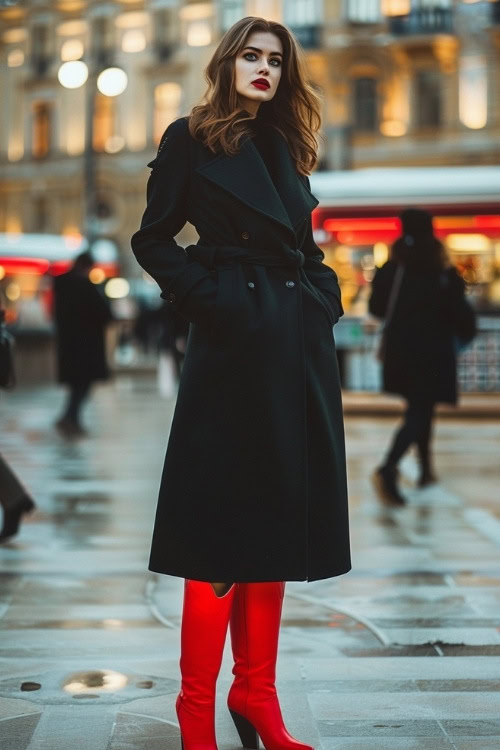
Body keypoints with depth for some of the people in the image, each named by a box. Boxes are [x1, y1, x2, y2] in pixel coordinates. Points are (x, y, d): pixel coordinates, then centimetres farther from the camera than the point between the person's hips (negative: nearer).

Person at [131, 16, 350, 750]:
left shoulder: (287, 147, 17)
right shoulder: (191, 138, 0)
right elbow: (153, 239, -1)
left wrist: (322, 294, 7)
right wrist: (209, 298, -10)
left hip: (300, 345, 6)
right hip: (235, 342, -6)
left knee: (276, 523, 8)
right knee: (222, 529, -5)